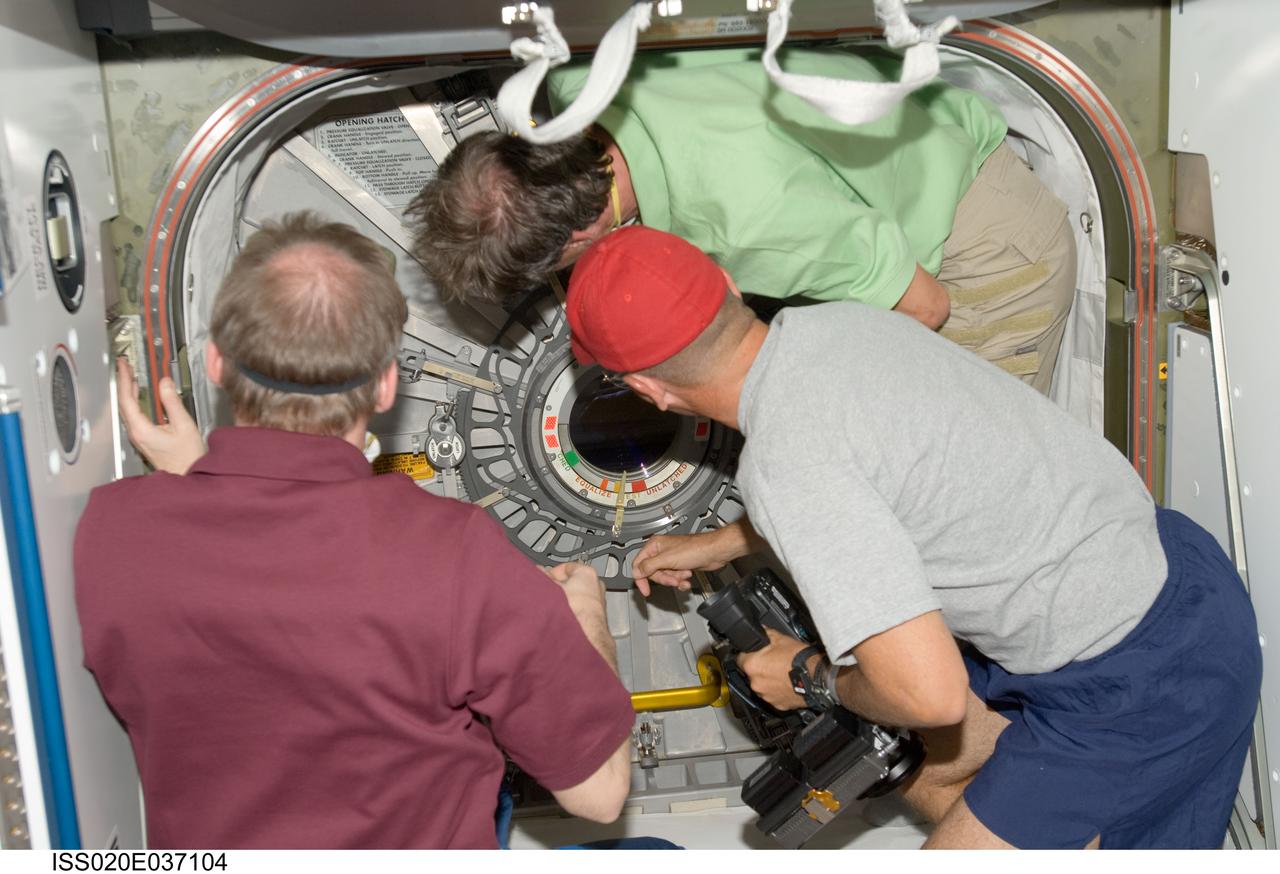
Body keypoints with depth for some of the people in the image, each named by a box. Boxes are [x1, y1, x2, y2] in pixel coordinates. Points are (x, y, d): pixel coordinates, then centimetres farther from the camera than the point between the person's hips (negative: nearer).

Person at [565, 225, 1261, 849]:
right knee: (920, 768, 20)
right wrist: (721, 544, 29)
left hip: (1147, 685, -9)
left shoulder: (781, 463, -28)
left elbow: (930, 692, -30)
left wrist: (811, 680, -8)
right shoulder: (835, 319, -1)